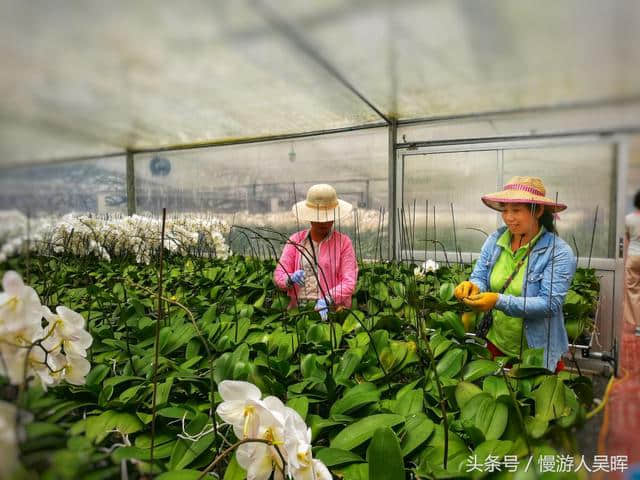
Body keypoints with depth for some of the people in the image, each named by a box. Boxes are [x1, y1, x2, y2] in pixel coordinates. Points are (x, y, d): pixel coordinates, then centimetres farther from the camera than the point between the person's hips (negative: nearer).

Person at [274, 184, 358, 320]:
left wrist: (326, 301, -21)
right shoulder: (295, 240, 9)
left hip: (331, 310, -2)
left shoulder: (343, 242, 2)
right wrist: (291, 279, -17)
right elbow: (278, 275, 5)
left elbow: (349, 283, -5)